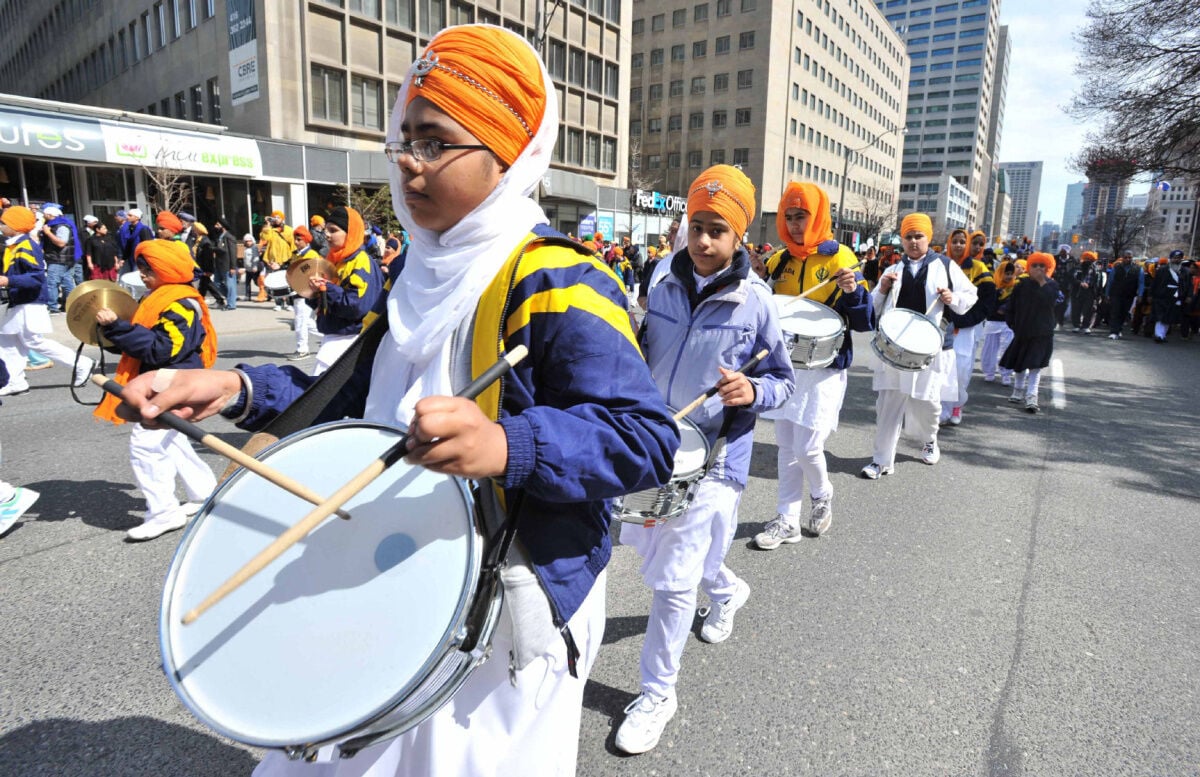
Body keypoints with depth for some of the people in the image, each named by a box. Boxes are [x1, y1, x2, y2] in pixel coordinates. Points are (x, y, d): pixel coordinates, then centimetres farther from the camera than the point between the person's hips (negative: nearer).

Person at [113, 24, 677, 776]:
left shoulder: (558, 285, -21)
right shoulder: (423, 276, 6)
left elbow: (647, 437, -29)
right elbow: (364, 395, 12)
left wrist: (507, 446, -45)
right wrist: (241, 390, -1)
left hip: (510, 612, -8)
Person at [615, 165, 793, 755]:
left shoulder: (755, 303, -10)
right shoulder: (665, 289, 2)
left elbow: (783, 381, -3)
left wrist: (752, 391, -24)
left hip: (711, 459, -6)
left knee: (671, 579, -4)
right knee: (646, 546, 23)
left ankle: (657, 694, 19)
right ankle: (725, 589, 53)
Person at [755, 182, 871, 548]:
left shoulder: (839, 257, -7)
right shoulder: (779, 260, 7)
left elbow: (864, 322, -8)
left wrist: (852, 290, -27)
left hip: (824, 368, -5)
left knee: (808, 447, -6)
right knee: (786, 446, 8)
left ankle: (822, 494, 26)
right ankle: (787, 520, 19)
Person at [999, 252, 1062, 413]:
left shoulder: (1051, 285, -2)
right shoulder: (1022, 285, 1)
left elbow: (1050, 301, -22)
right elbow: (1012, 306, 7)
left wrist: (1043, 282, -21)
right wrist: (1013, 324, 2)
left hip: (1042, 333, -3)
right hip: (1022, 330, 3)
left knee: (1036, 365, -9)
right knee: (1019, 364, 14)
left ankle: (1031, 397, -10)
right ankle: (1019, 391, 31)